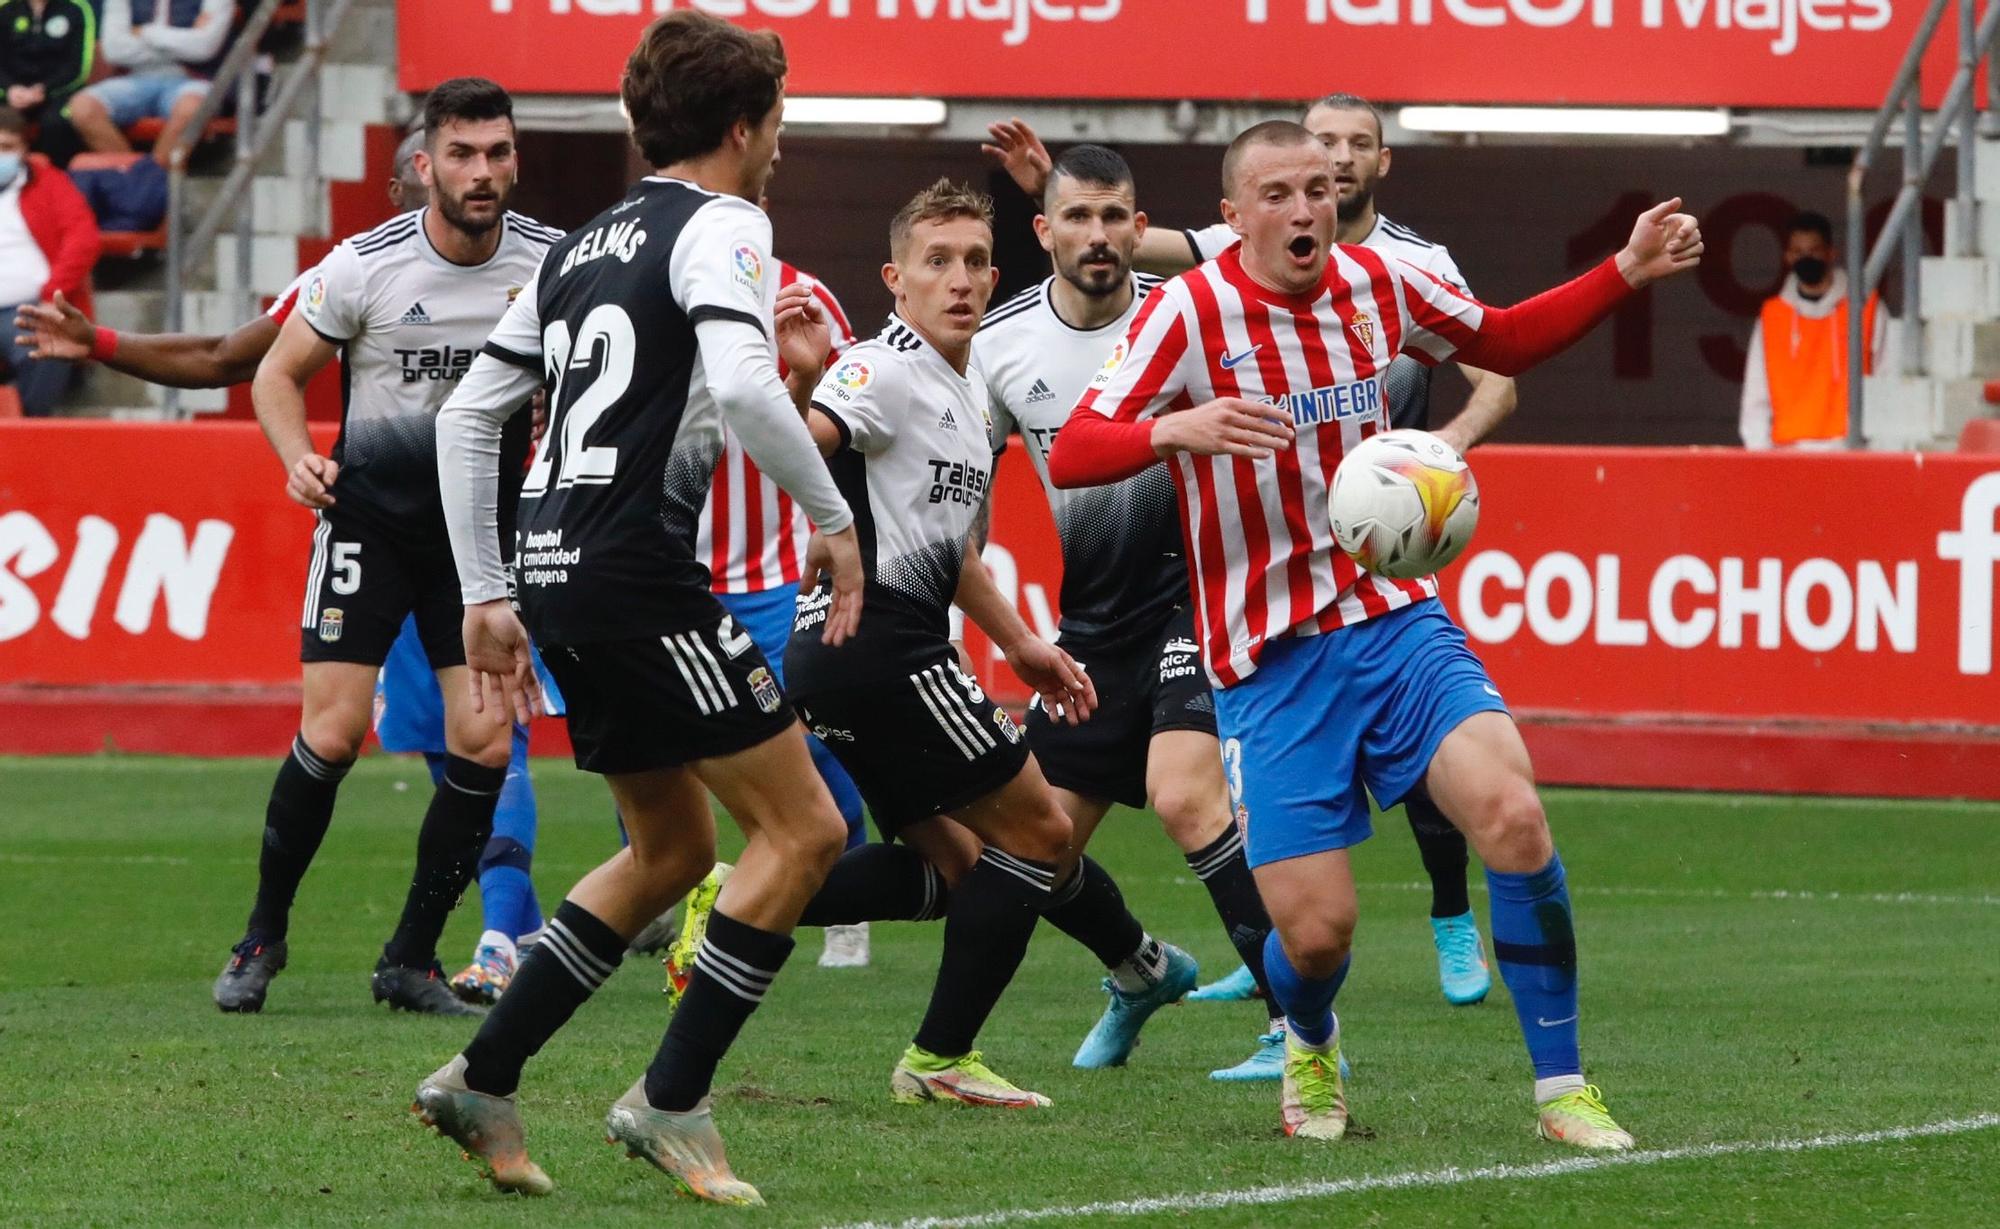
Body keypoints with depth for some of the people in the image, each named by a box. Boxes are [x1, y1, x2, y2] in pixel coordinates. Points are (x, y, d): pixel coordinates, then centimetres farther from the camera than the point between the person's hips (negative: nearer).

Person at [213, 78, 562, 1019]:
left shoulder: (552, 263, -7)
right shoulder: (366, 266, -13)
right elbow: (279, 373, -1)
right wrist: (298, 456, -19)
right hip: (369, 510, -2)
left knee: (485, 741, -7)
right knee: (332, 735, -11)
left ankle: (411, 959, 7)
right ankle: (263, 935, 8)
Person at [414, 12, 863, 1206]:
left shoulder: (583, 245, 19)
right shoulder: (721, 226, -6)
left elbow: (469, 412, 20)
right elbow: (743, 385, -23)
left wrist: (486, 594, 22)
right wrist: (834, 518, -11)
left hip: (555, 570, 9)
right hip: (642, 579, -9)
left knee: (673, 850, 20)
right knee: (803, 829, -2)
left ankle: (484, 1079, 16)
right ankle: (671, 1102, -6)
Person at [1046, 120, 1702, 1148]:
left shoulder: (1373, 284, 5)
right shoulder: (1190, 311, -10)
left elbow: (1504, 341, 23)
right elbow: (1071, 454, -17)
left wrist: (1627, 273, 10)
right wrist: (1179, 428, -36)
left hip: (1395, 620, 3)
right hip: (1270, 660, -3)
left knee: (1513, 815, -21)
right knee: (1316, 929, -9)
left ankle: (1561, 1087, -8)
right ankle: (1310, 1047, 30)